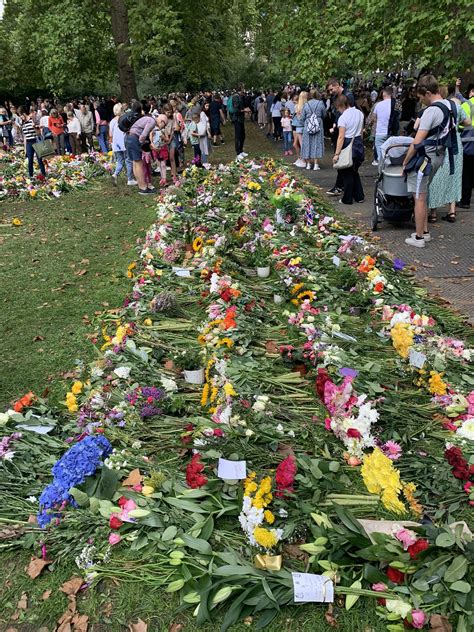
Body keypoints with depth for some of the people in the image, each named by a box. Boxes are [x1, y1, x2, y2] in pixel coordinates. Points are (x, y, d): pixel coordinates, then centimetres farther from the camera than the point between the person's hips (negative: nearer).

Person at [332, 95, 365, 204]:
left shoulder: (343, 118, -16)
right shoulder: (359, 113, 4)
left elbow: (341, 137, -21)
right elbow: (361, 131, 11)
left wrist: (337, 153, -21)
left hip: (348, 145, -6)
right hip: (359, 143, 7)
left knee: (347, 173, 5)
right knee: (355, 171, 19)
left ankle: (347, 199, 13)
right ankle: (359, 196, 23)